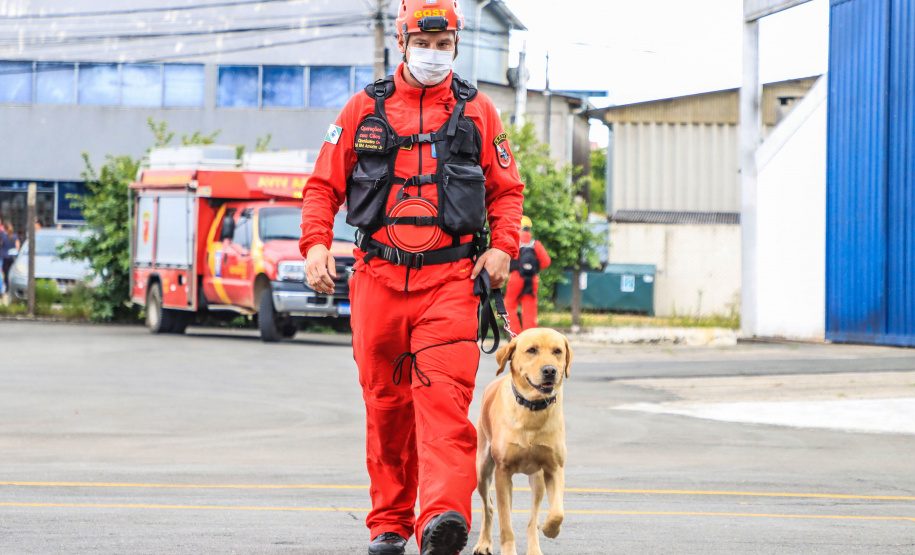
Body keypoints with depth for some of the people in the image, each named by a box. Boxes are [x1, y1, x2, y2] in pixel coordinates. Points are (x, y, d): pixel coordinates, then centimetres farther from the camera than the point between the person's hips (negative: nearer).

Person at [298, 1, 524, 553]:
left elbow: (507, 190, 15)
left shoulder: (477, 110, 10)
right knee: (387, 403, 7)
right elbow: (324, 184, 12)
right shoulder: (365, 108, 11)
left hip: (450, 279, -2)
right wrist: (316, 243, -4)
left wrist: (503, 246, -2)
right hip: (379, 278, 2)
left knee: (444, 395, -17)